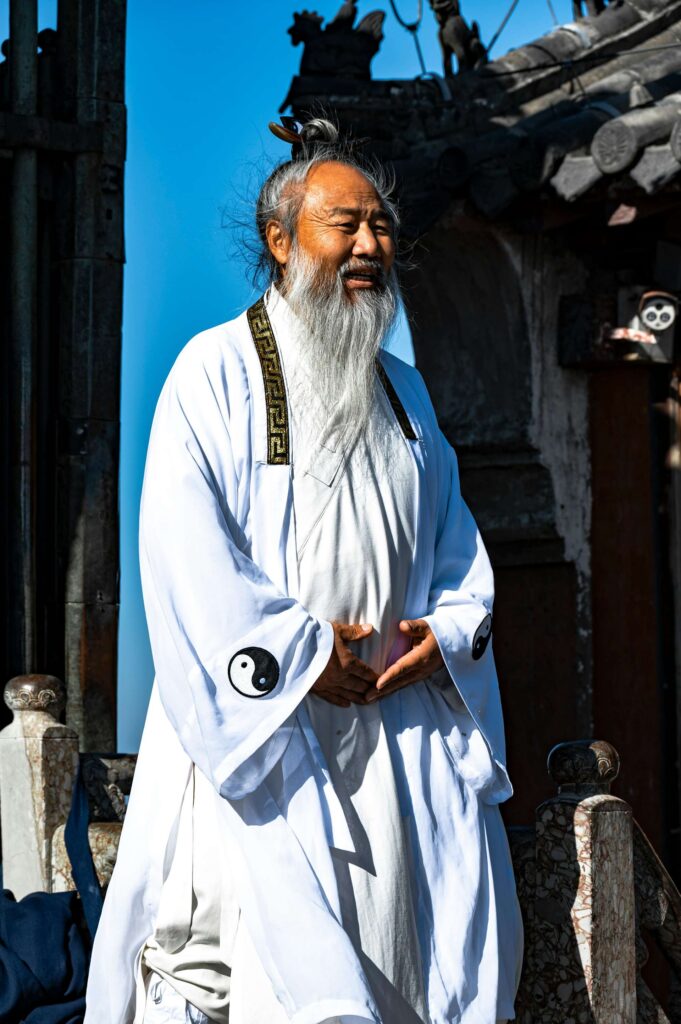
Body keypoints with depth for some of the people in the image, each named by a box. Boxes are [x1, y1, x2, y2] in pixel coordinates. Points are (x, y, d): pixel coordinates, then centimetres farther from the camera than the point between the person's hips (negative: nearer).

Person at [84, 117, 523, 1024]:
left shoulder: (402, 389, 17)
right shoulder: (216, 372, -1)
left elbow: (456, 543, 21)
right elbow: (186, 550, -9)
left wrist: (450, 628, 0)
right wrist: (297, 652, -14)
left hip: (399, 719, 6)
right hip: (257, 724, -6)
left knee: (451, 941, 0)